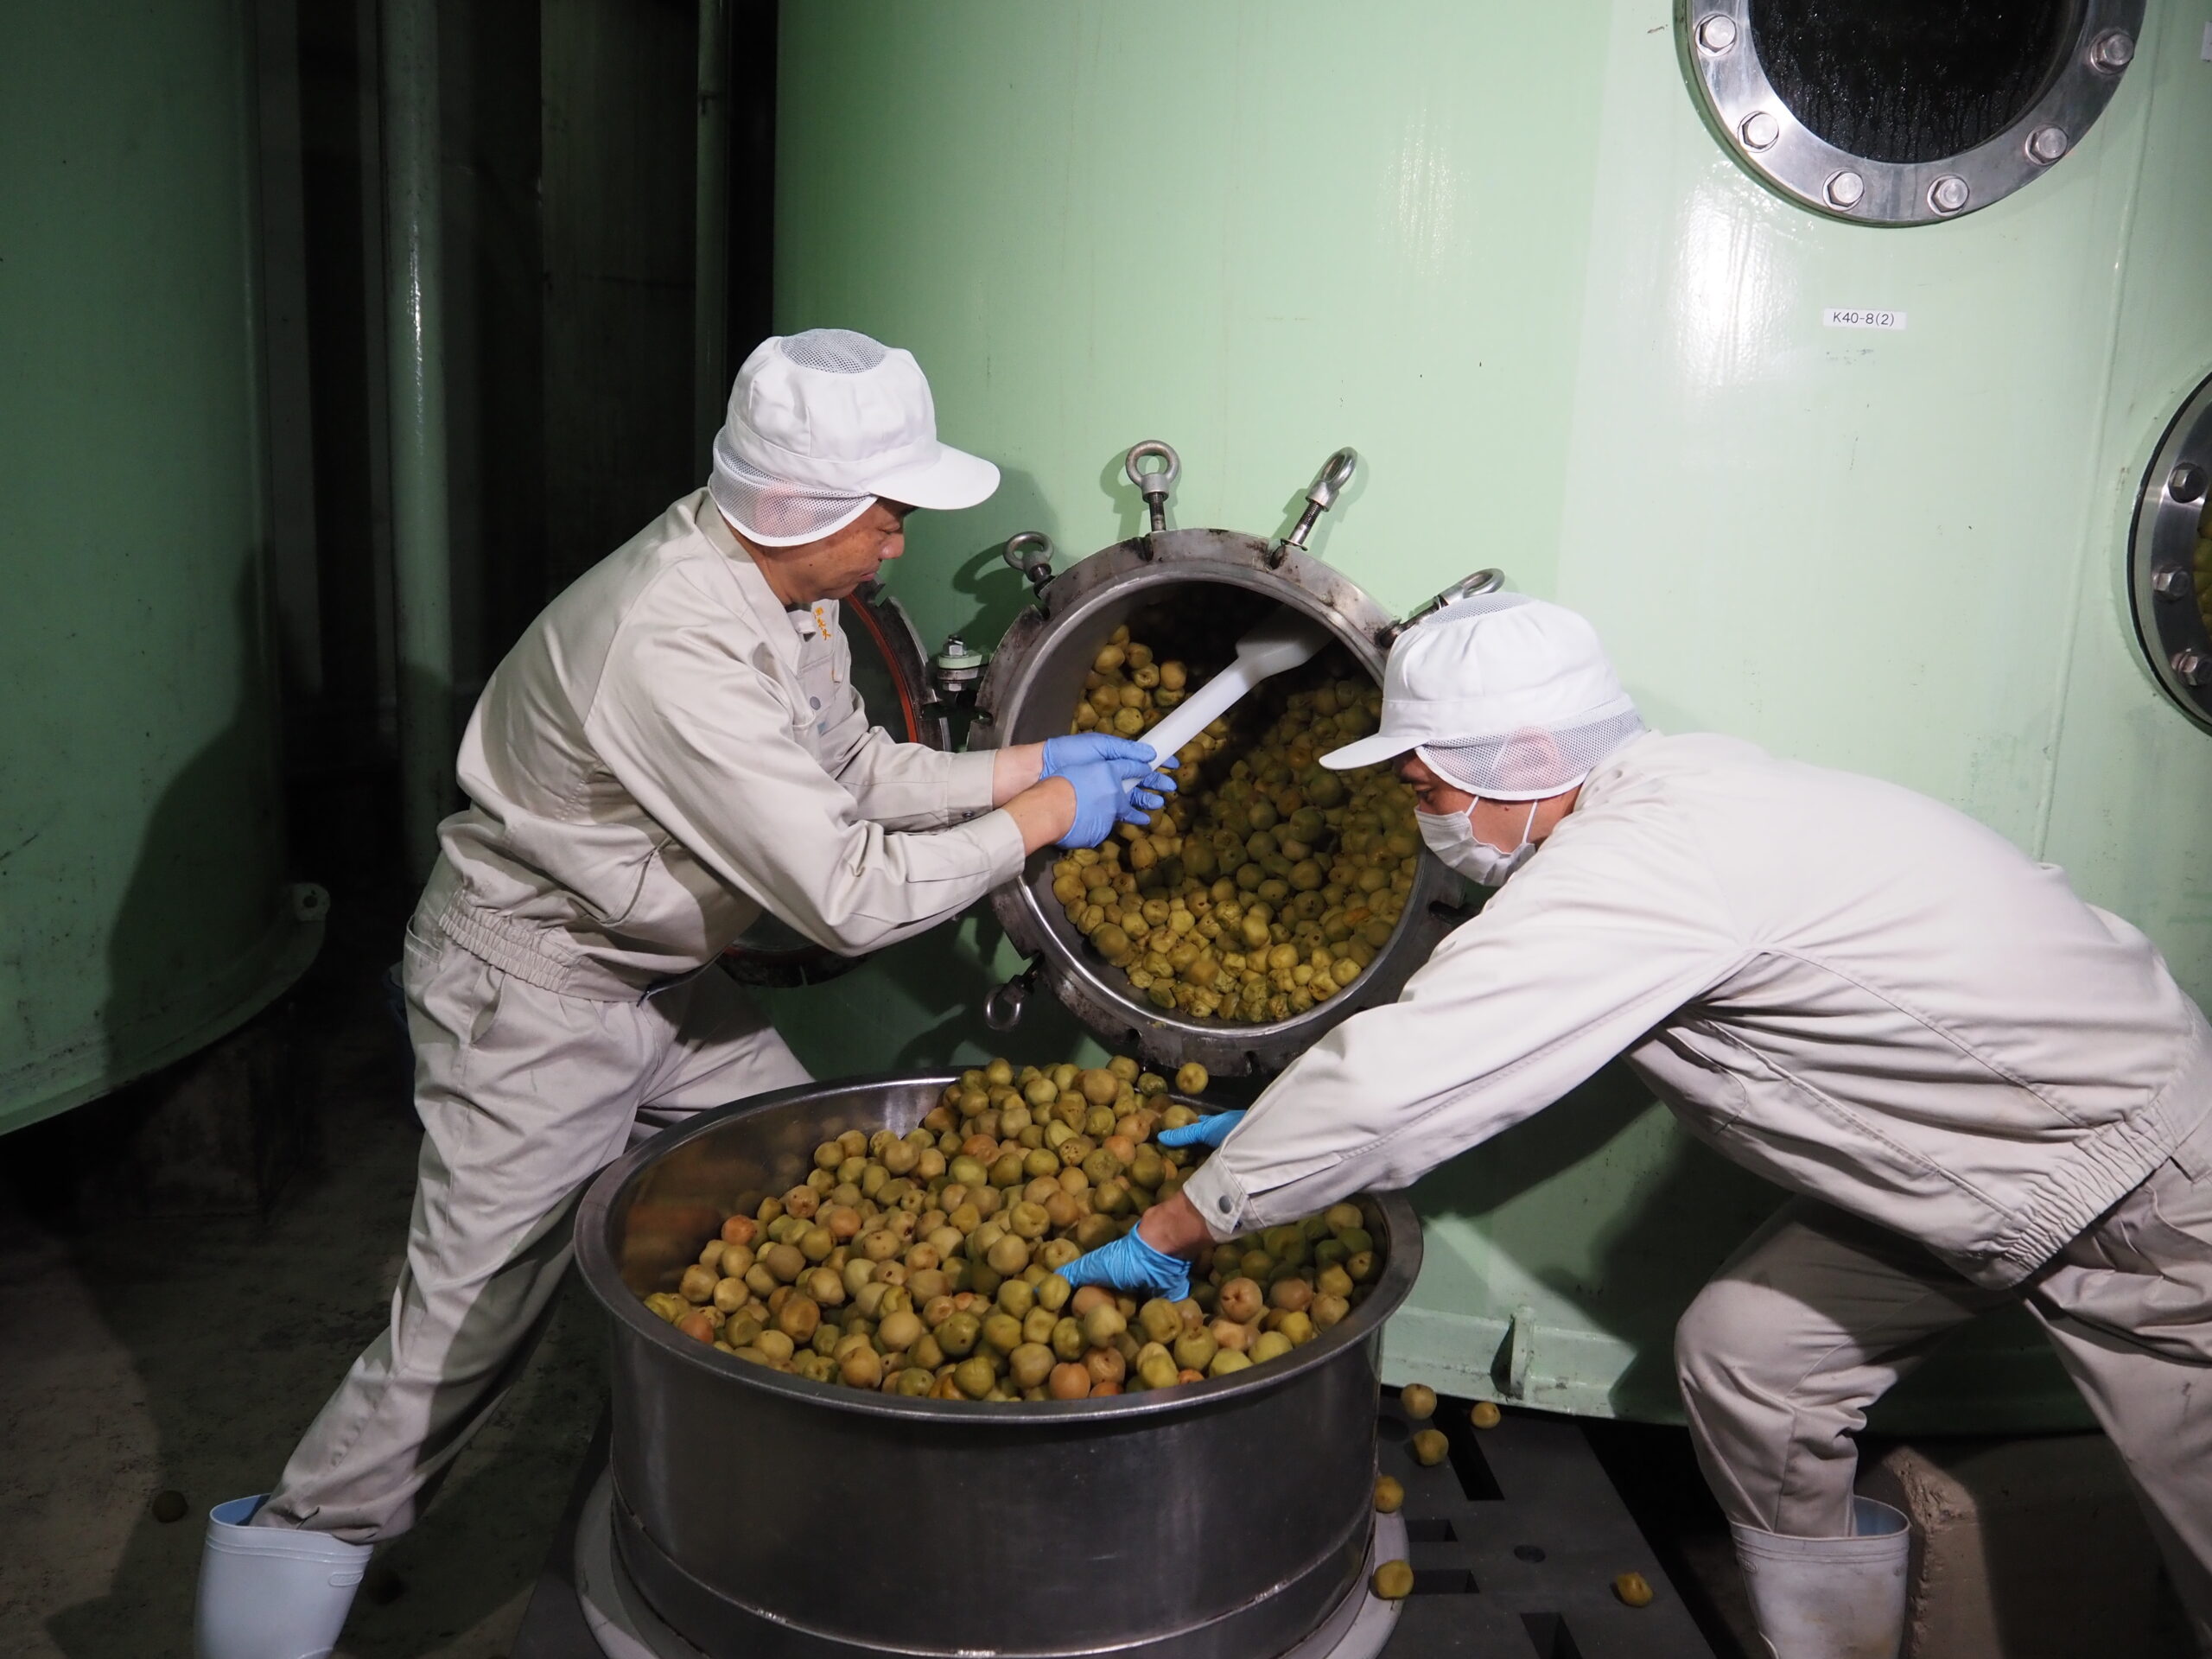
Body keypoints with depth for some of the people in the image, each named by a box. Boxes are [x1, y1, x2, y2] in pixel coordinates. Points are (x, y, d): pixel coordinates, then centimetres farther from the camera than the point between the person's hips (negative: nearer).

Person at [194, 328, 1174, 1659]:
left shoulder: (785, 587, -3)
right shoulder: (677, 646, -33)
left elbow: (853, 771, 11)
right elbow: (851, 899, -30)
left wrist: (1027, 762, 3)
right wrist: (1039, 819, -18)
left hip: (661, 979, 9)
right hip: (533, 998, -9)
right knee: (465, 1334, -2)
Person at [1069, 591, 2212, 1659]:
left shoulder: (1642, 863, -33)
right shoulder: (1662, 794, -2)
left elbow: (1392, 1085, -32)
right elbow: (1475, 1032, 11)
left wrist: (1167, 1234, -20)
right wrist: (1285, 1123, 9)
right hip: (1948, 1165, 9)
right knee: (1742, 1354, 7)